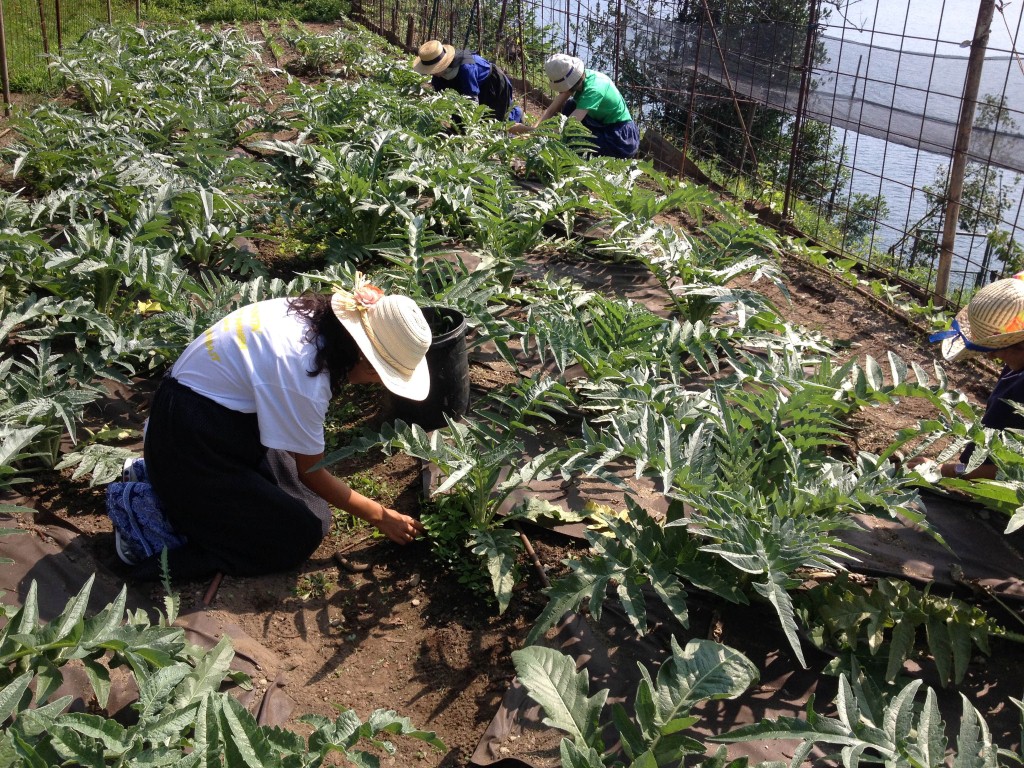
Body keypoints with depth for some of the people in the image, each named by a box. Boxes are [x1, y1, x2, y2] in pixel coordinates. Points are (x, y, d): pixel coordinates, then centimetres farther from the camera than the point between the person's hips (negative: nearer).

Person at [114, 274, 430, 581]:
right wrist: (380, 515, -6)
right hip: (191, 447, -9)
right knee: (303, 535, -7)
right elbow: (310, 472, -16)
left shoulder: (315, 313, -8)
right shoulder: (304, 373, -32)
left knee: (313, 509, 8)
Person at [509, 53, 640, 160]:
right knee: (568, 106, -3)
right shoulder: (578, 78, -7)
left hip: (623, 139, -8)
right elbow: (551, 110, -4)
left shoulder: (593, 89, -30)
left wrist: (526, 130, -33)